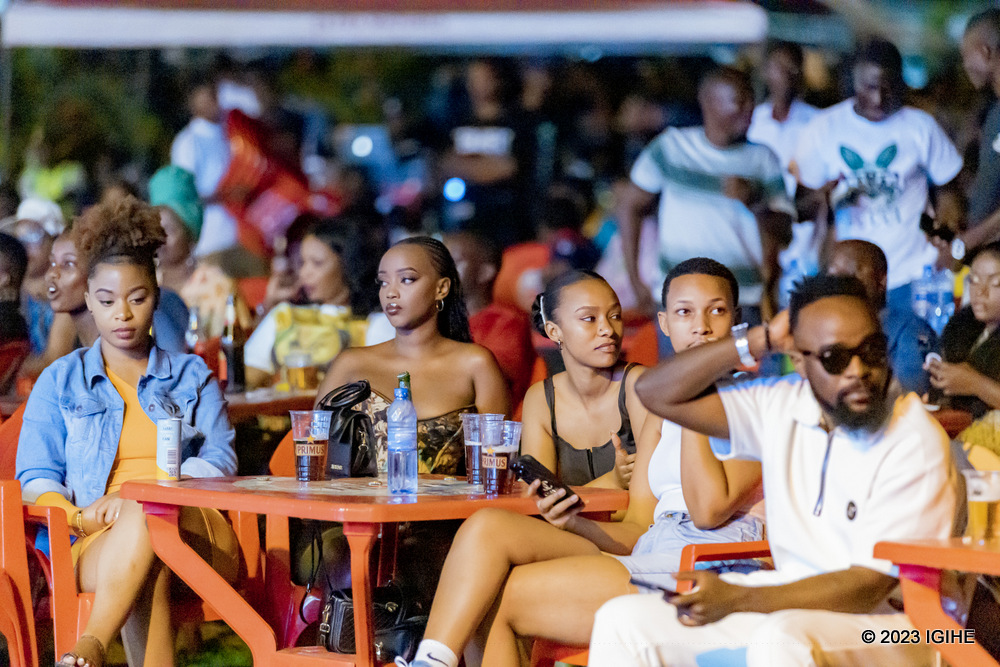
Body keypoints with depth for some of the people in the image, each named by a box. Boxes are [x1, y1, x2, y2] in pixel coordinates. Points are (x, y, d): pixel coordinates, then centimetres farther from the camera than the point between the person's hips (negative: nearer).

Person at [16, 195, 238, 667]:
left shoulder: (192, 376, 23)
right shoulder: (60, 381, 22)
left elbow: (220, 462, 8)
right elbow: (35, 477, 12)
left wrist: (136, 495, -11)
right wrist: (76, 516, -13)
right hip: (97, 547, 0)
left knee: (145, 511, -38)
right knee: (149, 574, -38)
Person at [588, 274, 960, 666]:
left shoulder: (916, 442, -14)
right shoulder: (782, 407, 5)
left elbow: (869, 587, -17)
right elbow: (657, 393, 7)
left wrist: (736, 598, -22)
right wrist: (760, 340, -2)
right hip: (790, 608, 7)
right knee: (622, 620, -4)